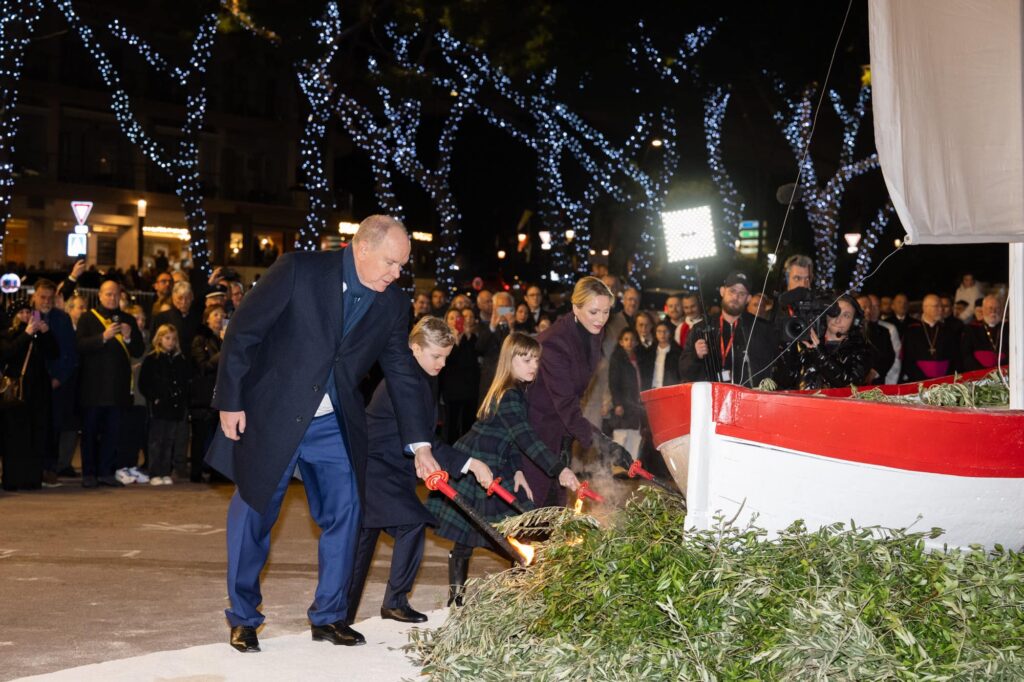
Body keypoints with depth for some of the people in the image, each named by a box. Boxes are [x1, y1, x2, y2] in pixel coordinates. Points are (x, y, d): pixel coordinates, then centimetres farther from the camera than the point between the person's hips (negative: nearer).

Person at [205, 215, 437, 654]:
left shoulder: (392, 305, 1)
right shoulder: (299, 270, -12)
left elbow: (402, 374, 5)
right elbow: (243, 332, -10)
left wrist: (420, 445, 0)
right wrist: (230, 402, -13)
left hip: (334, 425, 4)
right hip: (270, 417, -4)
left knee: (344, 513, 0)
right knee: (252, 516, 4)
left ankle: (329, 616, 17)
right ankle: (243, 618, 21)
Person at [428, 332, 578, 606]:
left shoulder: (516, 391, 7)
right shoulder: (509, 396, -24)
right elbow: (526, 439, -34)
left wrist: (517, 470, -2)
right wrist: (559, 470, -41)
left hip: (495, 468, 9)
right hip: (473, 470, -9)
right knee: (465, 541, 0)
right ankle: (456, 598, 10)